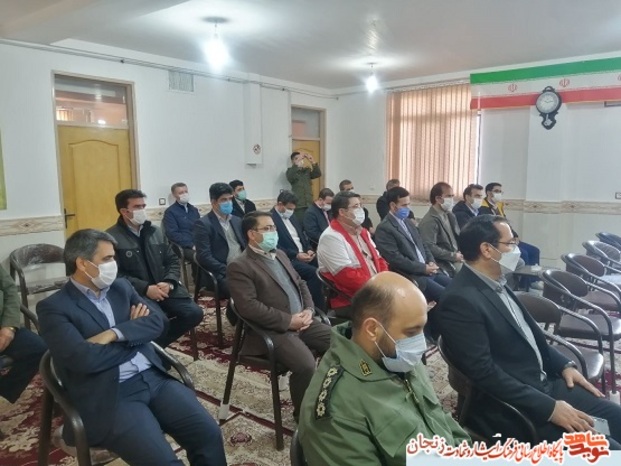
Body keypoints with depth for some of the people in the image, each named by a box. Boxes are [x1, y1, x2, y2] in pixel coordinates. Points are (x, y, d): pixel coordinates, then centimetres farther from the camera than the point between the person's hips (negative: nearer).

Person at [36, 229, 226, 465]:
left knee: (209, 434, -10)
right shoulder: (53, 307, -3)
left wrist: (114, 334, -12)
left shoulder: (121, 287, 16)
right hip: (110, 396, -5)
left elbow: (157, 321, 5)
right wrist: (134, 336, -3)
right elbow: (83, 358, -16)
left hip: (154, 378, 5)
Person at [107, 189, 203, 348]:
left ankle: (157, 343, 7)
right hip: (137, 292, -6)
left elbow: (173, 260, 14)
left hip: (164, 288, 6)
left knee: (194, 313, -12)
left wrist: (169, 283, -6)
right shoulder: (112, 237, -5)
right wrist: (145, 288, -19)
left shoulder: (155, 231, 14)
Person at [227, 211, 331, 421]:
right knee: (306, 366, -28)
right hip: (274, 331, -8)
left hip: (303, 321, 8)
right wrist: (289, 320, -19)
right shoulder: (239, 266, -9)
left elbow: (300, 283, 21)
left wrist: (309, 310, 0)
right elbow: (249, 307, -19)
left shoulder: (280, 254, 17)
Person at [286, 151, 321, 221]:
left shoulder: (307, 170, 14)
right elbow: (290, 178, -18)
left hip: (309, 204, 4)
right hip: (298, 205, -3)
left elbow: (318, 174, -2)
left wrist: (313, 162, -17)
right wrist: (297, 164, -28)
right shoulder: (291, 170, 4)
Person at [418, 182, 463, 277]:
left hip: (457, 258, 8)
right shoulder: (429, 221, -12)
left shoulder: (450, 215, 17)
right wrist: (453, 256, -16)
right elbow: (430, 247, -21)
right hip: (444, 264, -8)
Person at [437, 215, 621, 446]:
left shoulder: (498, 283, 6)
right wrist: (549, 408, -21)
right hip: (512, 408, -9)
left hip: (545, 383, 9)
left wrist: (565, 364, 6)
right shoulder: (460, 300, -23)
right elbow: (485, 373, -25)